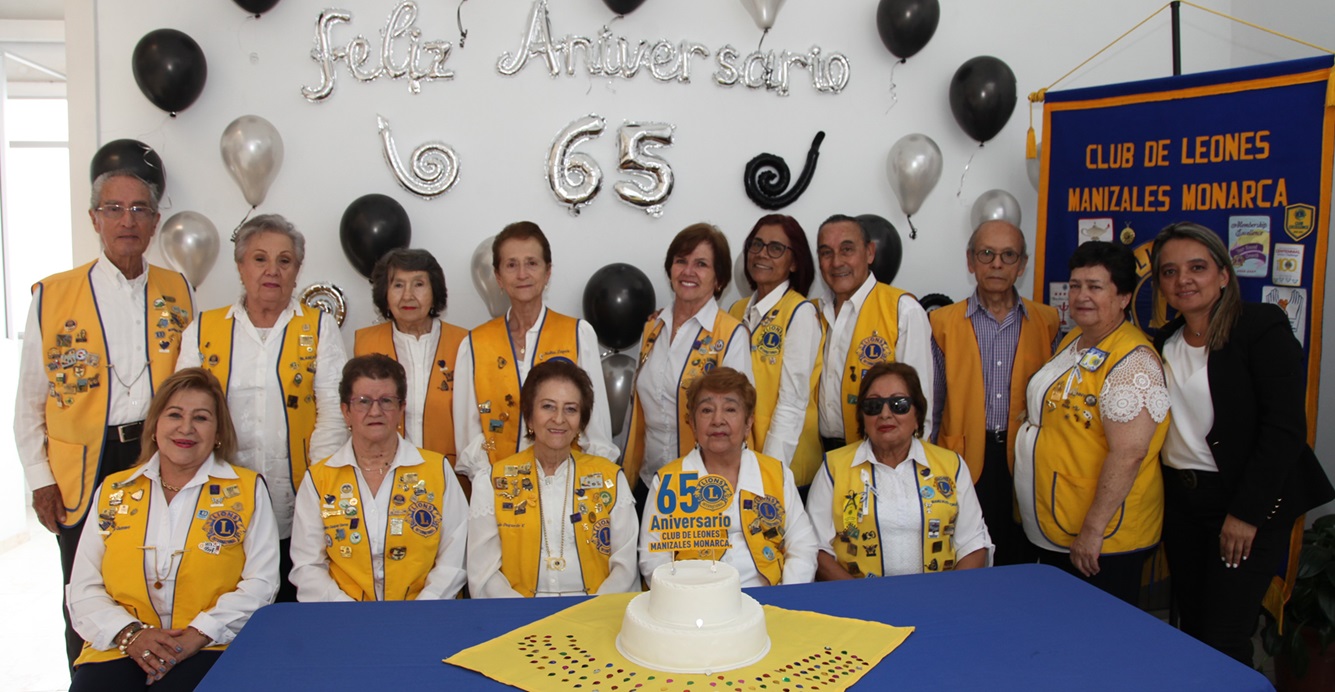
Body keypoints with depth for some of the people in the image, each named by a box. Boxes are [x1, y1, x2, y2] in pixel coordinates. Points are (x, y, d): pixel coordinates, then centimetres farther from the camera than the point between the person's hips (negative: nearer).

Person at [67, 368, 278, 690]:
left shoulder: (247, 489, 6)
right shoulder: (112, 491, 13)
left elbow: (260, 582, -1)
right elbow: (83, 590, 10)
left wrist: (198, 635, -13)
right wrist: (129, 633, -8)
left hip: (210, 650, -2)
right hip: (117, 651, 2)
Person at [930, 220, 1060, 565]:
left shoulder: (1046, 322, 7)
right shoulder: (943, 323, 4)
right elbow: (931, 405, 7)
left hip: (1024, 462, 1)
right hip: (963, 462, -1)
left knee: (1020, 563, 9)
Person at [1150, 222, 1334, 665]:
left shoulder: (1263, 326, -11)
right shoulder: (1163, 343, 9)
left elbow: (1285, 428, -16)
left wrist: (1247, 513, -17)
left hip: (1249, 505, -6)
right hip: (1180, 500, 6)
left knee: (1224, 643, -6)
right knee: (1192, 631, 13)